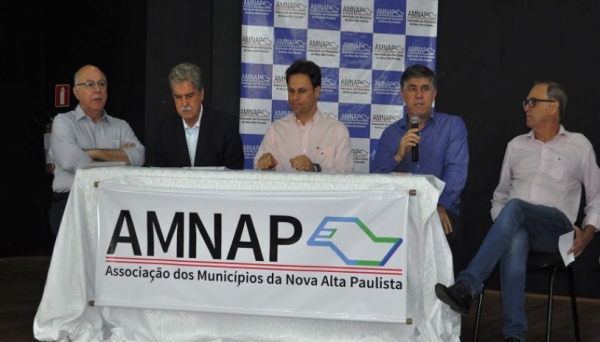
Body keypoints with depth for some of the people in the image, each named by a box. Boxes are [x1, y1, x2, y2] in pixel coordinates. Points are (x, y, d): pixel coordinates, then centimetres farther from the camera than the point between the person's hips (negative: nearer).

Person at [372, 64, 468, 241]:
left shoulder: (453, 125, 5)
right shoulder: (390, 133, 14)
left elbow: (456, 170, -8)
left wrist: (440, 205, -23)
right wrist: (398, 156, -13)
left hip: (441, 211, -2)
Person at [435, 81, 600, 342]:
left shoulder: (579, 145, 12)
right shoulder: (516, 146, 21)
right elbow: (500, 195, 26)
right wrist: (500, 225, 6)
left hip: (555, 229, -2)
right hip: (516, 226, 2)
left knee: (515, 207, -37)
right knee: (514, 241, -39)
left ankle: (465, 287, -47)